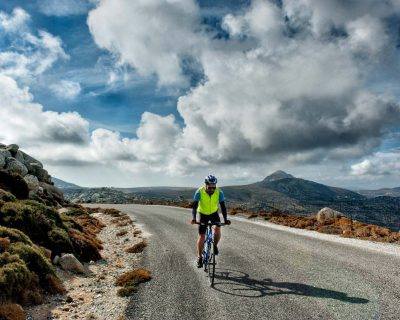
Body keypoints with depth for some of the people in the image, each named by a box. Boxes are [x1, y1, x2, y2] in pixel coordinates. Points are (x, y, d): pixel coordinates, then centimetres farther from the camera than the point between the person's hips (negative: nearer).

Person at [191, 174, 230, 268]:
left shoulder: (219, 192, -23)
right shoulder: (199, 192, -27)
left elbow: (223, 206, -21)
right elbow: (194, 206, -28)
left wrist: (225, 219, -34)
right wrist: (193, 218, -43)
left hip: (214, 213, 1)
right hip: (203, 214, -1)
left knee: (218, 229, -24)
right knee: (201, 236, -5)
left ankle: (215, 245, 5)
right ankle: (199, 257, 12)